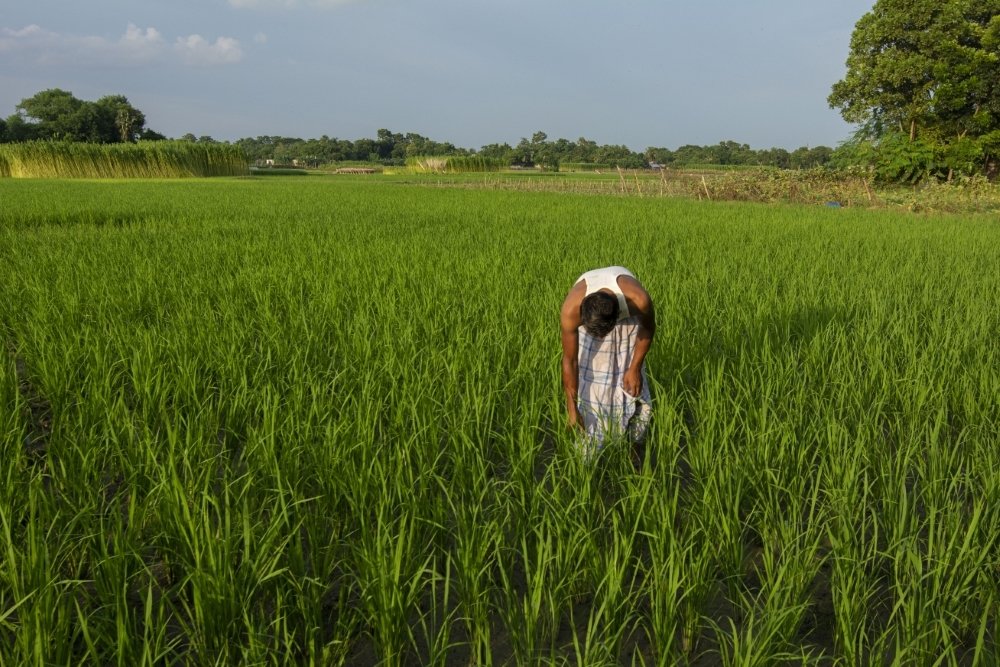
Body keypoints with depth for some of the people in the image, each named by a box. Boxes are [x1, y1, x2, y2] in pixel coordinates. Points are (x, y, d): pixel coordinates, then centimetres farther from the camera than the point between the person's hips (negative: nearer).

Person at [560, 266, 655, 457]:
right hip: (588, 319, 0)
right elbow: (570, 361, -28)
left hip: (628, 319, 0)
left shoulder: (638, 299, -43)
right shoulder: (571, 310, -41)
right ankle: (590, 459, 11)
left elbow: (648, 328, -17)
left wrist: (635, 368, -15)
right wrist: (572, 408, -23)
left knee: (631, 387, -3)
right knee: (588, 384, -5)